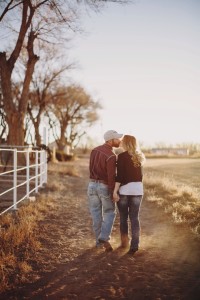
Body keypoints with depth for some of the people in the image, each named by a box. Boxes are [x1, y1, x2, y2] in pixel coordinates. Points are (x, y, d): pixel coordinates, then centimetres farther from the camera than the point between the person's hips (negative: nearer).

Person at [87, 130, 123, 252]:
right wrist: (113, 194, -14)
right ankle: (104, 238, -4)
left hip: (92, 185, 6)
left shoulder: (95, 150, 3)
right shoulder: (111, 156, -20)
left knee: (96, 214, 12)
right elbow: (111, 177, -20)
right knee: (109, 213, 9)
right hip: (105, 187, -6)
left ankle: (99, 240, 19)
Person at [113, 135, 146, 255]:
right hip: (137, 189, 4)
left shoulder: (122, 156, -8)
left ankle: (125, 242, 23)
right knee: (135, 218, 5)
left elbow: (120, 175, -15)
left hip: (124, 189, -4)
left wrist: (115, 191, -15)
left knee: (123, 217, 12)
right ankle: (135, 244, -2)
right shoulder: (138, 157, 10)